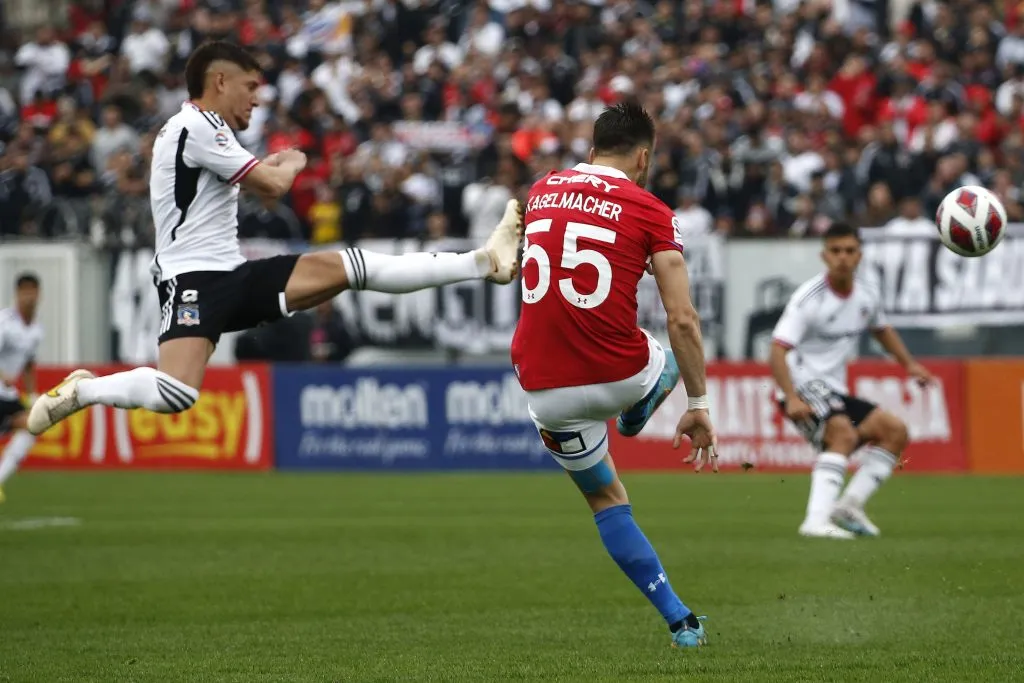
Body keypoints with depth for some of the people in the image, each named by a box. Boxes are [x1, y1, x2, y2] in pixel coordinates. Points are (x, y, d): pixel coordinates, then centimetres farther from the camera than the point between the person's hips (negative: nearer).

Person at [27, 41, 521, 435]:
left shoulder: (202, 130, 21)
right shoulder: (197, 124, -11)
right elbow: (272, 185, -12)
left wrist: (269, 167, 34)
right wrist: (293, 164, 9)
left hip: (232, 276, 10)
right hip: (193, 278, -10)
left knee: (351, 268, 2)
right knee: (177, 394, -30)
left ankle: (483, 262, 0)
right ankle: (78, 392, -8)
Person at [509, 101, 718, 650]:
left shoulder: (541, 192, 8)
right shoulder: (651, 213, -4)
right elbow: (682, 320, -8)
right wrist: (699, 406, -2)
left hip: (544, 388, 4)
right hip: (619, 374, -4)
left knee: (606, 500, 21)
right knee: (671, 360, 33)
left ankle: (680, 621, 19)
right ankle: (632, 423, 59)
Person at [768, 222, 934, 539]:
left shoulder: (868, 293, 5)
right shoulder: (809, 297, -18)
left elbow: (881, 329, 27)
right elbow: (778, 352, -25)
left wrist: (910, 364, 14)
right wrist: (792, 398, -38)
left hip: (835, 393, 8)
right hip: (804, 386, -8)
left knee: (895, 430, 4)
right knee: (844, 433, -32)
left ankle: (850, 505, 1)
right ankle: (816, 521, -42)